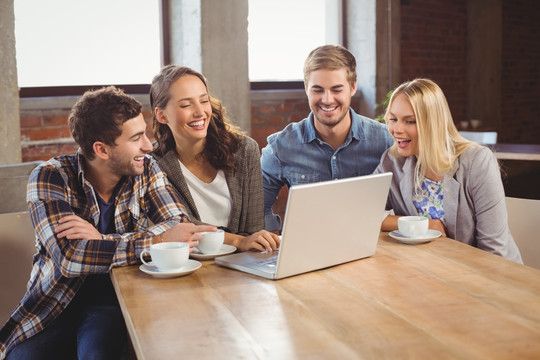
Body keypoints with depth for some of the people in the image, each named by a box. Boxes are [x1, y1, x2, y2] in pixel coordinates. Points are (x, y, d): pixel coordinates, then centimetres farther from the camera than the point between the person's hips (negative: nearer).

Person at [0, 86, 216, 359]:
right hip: (54, 307, 0)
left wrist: (102, 240, -24)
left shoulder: (145, 170, -2)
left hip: (116, 301, 0)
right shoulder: (49, 178, -12)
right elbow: (69, 255, -25)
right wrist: (159, 240, -29)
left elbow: (181, 226, -12)